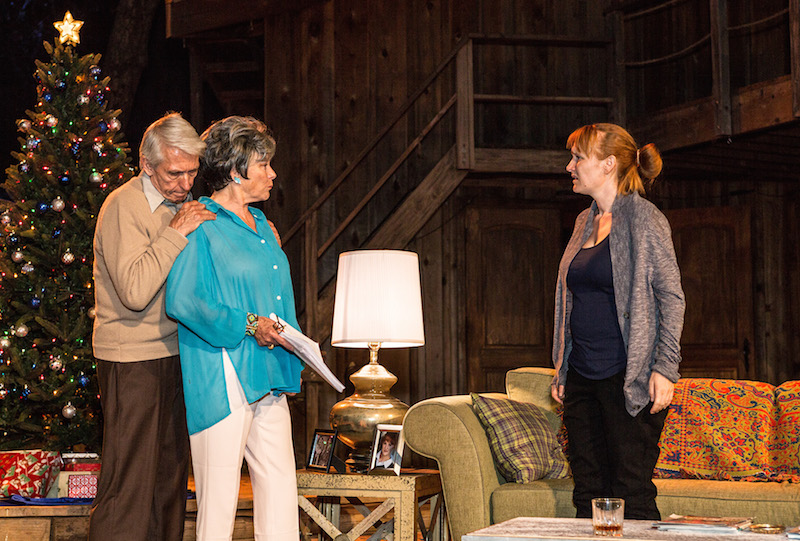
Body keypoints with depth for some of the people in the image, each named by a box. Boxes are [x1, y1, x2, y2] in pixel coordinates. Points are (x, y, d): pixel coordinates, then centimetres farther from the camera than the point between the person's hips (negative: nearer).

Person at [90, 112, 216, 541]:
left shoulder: (183, 203, 11)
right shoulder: (123, 207, -14)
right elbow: (135, 291, -25)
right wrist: (176, 233, -24)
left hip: (175, 352, 8)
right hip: (132, 359, -8)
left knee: (171, 469, 14)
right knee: (129, 478, -7)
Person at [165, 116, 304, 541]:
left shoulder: (262, 226, 18)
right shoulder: (202, 226, -8)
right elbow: (182, 300, -16)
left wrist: (288, 340, 14)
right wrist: (247, 325, -18)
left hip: (267, 377, 8)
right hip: (222, 379, -8)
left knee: (280, 483, 5)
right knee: (220, 489, -4)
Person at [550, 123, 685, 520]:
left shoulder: (643, 218, -7)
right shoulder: (585, 222, 15)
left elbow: (671, 296, -9)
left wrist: (664, 367, -17)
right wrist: (561, 371, 18)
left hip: (628, 380, -7)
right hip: (582, 379, 8)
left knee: (632, 495, -7)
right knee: (588, 493, 8)